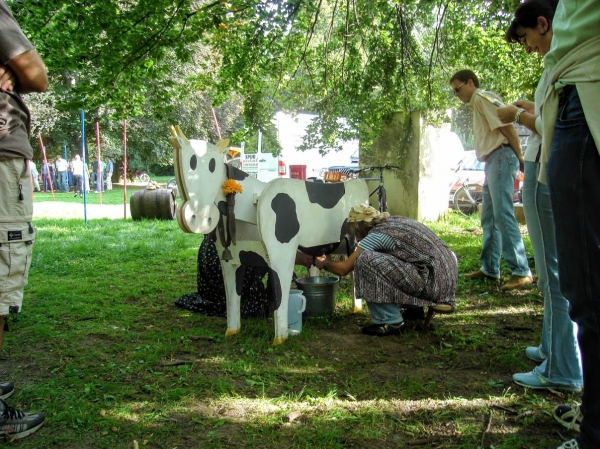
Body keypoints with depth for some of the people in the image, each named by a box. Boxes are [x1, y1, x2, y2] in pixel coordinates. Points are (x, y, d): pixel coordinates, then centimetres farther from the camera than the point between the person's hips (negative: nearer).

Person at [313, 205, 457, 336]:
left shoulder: (376, 235, -8)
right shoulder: (393, 222, 16)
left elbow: (343, 269, -2)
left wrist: (325, 264, 18)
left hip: (434, 282, -10)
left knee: (366, 261, -14)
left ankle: (390, 322, -5)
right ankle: (415, 309, 22)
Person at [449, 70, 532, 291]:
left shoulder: (482, 97, -6)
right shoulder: (476, 103, 24)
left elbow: (507, 127, -15)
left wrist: (521, 158, -13)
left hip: (501, 157, -11)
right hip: (492, 161, 11)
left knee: (503, 215, -15)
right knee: (489, 218, 12)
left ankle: (521, 272, -15)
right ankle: (489, 268, 19)